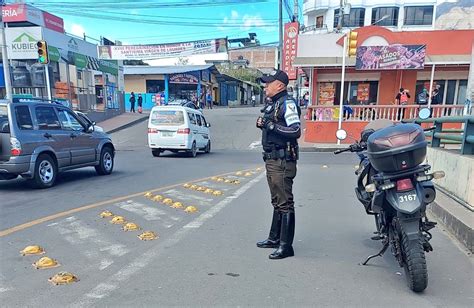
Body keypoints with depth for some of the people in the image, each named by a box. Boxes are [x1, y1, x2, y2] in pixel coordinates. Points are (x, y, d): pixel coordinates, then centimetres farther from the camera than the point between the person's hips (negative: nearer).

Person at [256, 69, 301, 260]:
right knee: (277, 201, 18)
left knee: (285, 203, -5)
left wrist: (272, 125, -23)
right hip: (271, 159, 10)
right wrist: (262, 124, 7)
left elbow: (296, 131, -23)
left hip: (283, 160, -10)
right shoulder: (272, 105, 17)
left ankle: (286, 246, 4)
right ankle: (275, 238, 31)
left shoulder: (287, 103, -13)